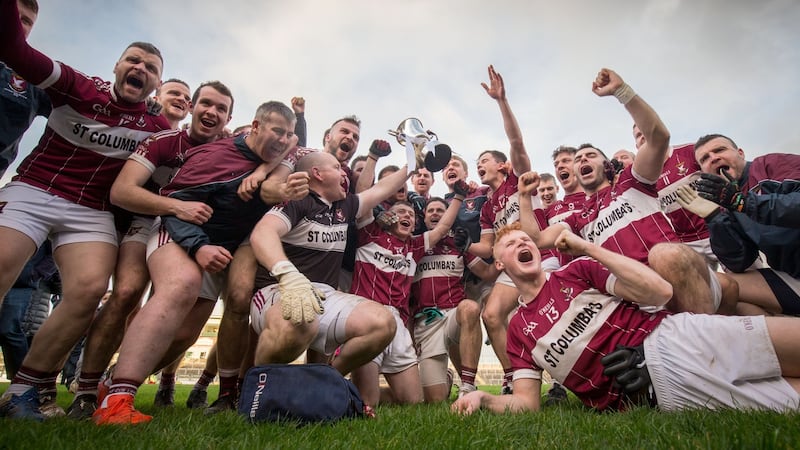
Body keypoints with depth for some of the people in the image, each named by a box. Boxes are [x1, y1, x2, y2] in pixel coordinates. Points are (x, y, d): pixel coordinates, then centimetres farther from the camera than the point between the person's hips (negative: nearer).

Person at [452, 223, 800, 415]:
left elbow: (659, 292, -4)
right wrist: (481, 398, -14)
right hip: (657, 389, -1)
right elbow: (527, 403, 6)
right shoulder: (518, 331, 11)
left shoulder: (576, 271, 8)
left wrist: (587, 248, -5)